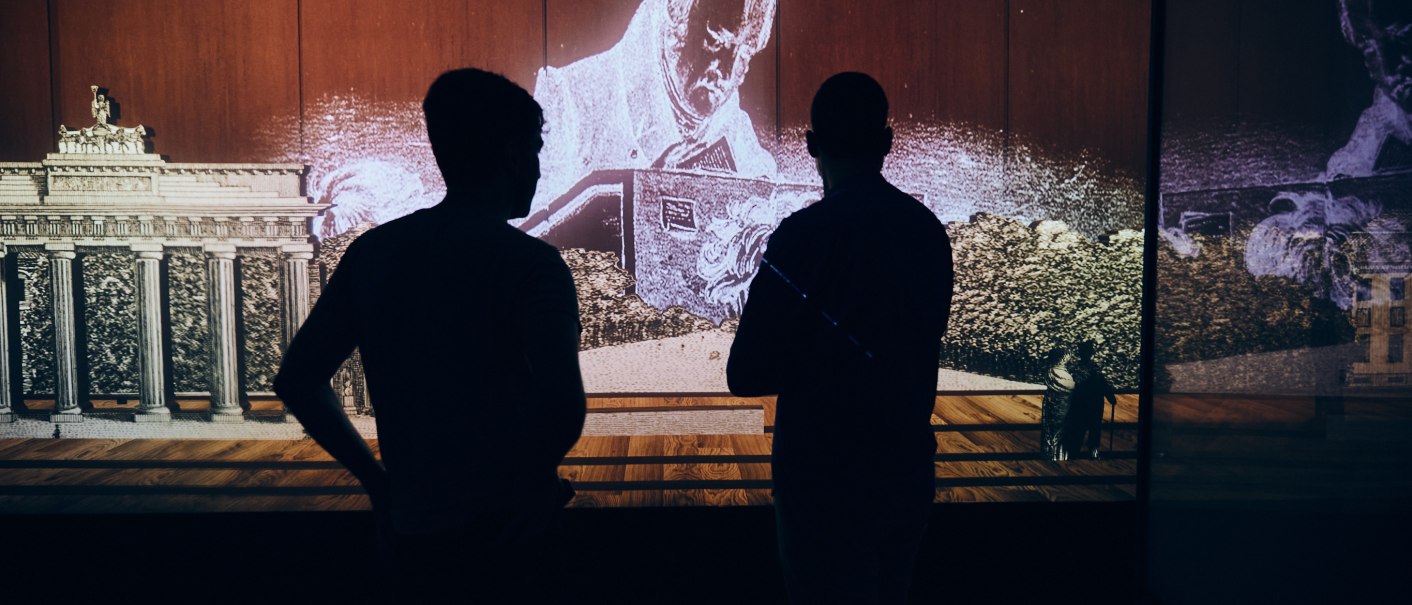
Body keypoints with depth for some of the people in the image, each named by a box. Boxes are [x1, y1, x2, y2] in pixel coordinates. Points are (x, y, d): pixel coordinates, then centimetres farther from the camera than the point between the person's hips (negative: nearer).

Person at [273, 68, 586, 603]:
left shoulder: (372, 251, 1)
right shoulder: (529, 263, -16)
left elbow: (298, 382, 4)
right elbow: (562, 408, -28)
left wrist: (377, 478, 9)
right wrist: (533, 485, -9)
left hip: (409, 526, 5)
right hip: (505, 532, -4)